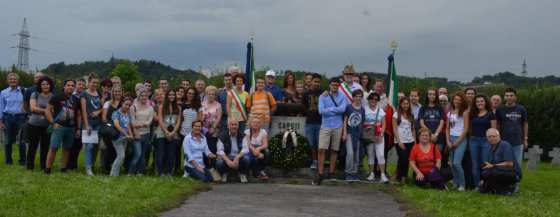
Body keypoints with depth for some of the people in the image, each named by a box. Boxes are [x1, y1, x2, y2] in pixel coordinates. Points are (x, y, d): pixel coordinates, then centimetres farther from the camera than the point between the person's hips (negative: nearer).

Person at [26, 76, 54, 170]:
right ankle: (30, 166, 13)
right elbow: (33, 108, -7)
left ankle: (44, 166, 12)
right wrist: (46, 110, -13)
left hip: (47, 125, 1)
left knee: (45, 146, 3)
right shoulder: (35, 95, 3)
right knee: (33, 145, 4)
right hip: (34, 124, -1)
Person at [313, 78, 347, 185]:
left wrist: (329, 109, -8)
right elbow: (321, 111, -10)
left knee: (334, 151, 7)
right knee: (321, 150, -9)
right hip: (325, 126, -1)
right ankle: (320, 174, -8)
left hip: (337, 127, 1)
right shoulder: (322, 97, 3)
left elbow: (343, 109, -10)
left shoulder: (342, 97, 6)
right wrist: (336, 111, -8)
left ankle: (331, 173, 17)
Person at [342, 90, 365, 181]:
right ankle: (348, 173, -7)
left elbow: (362, 123, 14)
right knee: (350, 153, -15)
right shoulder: (349, 107, -2)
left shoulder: (362, 109, 8)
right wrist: (344, 133, -7)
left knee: (357, 155, 8)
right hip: (350, 133, -4)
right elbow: (345, 120, -1)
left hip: (358, 134, 4)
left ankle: (354, 173, 16)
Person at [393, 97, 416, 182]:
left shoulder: (411, 115, 14)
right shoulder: (396, 114, 0)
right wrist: (399, 141, -12)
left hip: (410, 141, 4)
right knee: (403, 158, -10)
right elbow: (394, 129, -5)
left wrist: (415, 141, 6)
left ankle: (404, 177, 9)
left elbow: (413, 129, 15)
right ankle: (399, 177, 4)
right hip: (400, 142, -4)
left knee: (407, 159, 0)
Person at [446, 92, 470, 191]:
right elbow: (447, 128, 12)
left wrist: (457, 142, -9)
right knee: (452, 164, 6)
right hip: (451, 139, 6)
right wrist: (448, 141, 1)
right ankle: (455, 183, 17)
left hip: (461, 139, -6)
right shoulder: (450, 112, 10)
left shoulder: (464, 112, -5)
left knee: (456, 163, -15)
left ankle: (462, 184, -3)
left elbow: (466, 129, -8)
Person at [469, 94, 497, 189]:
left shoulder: (490, 114, 0)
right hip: (473, 140, 4)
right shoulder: (472, 114, 11)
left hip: (486, 140, -4)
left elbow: (493, 129, -3)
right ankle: (477, 185, 12)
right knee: (475, 164, 5)